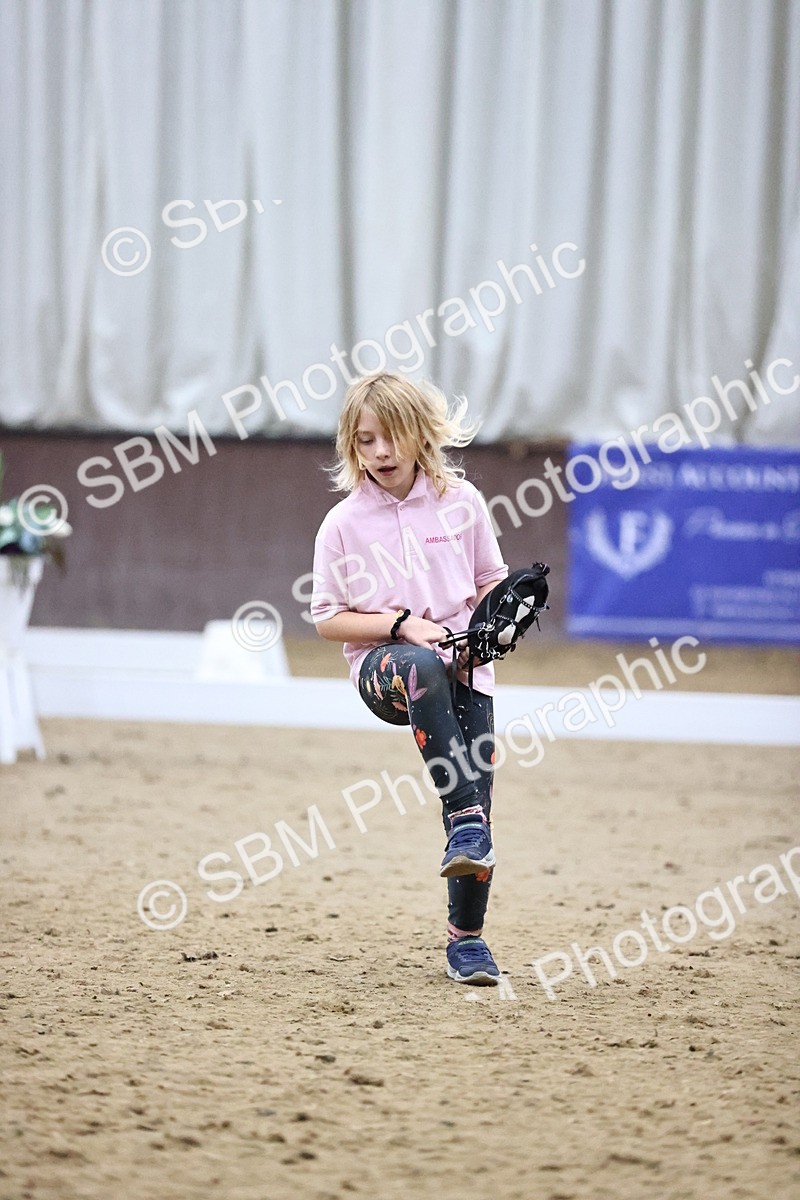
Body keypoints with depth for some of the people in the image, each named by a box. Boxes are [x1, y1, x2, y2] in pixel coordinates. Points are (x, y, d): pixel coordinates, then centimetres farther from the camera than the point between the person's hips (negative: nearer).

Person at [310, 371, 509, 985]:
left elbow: (492, 583, 13)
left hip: (463, 664, 3)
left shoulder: (460, 501, 3)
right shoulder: (344, 523, -1)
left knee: (479, 788, -8)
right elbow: (328, 618, 0)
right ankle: (465, 818, -41)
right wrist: (402, 624, -13)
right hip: (383, 665, -2)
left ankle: (466, 936, 9)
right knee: (425, 669, -40)